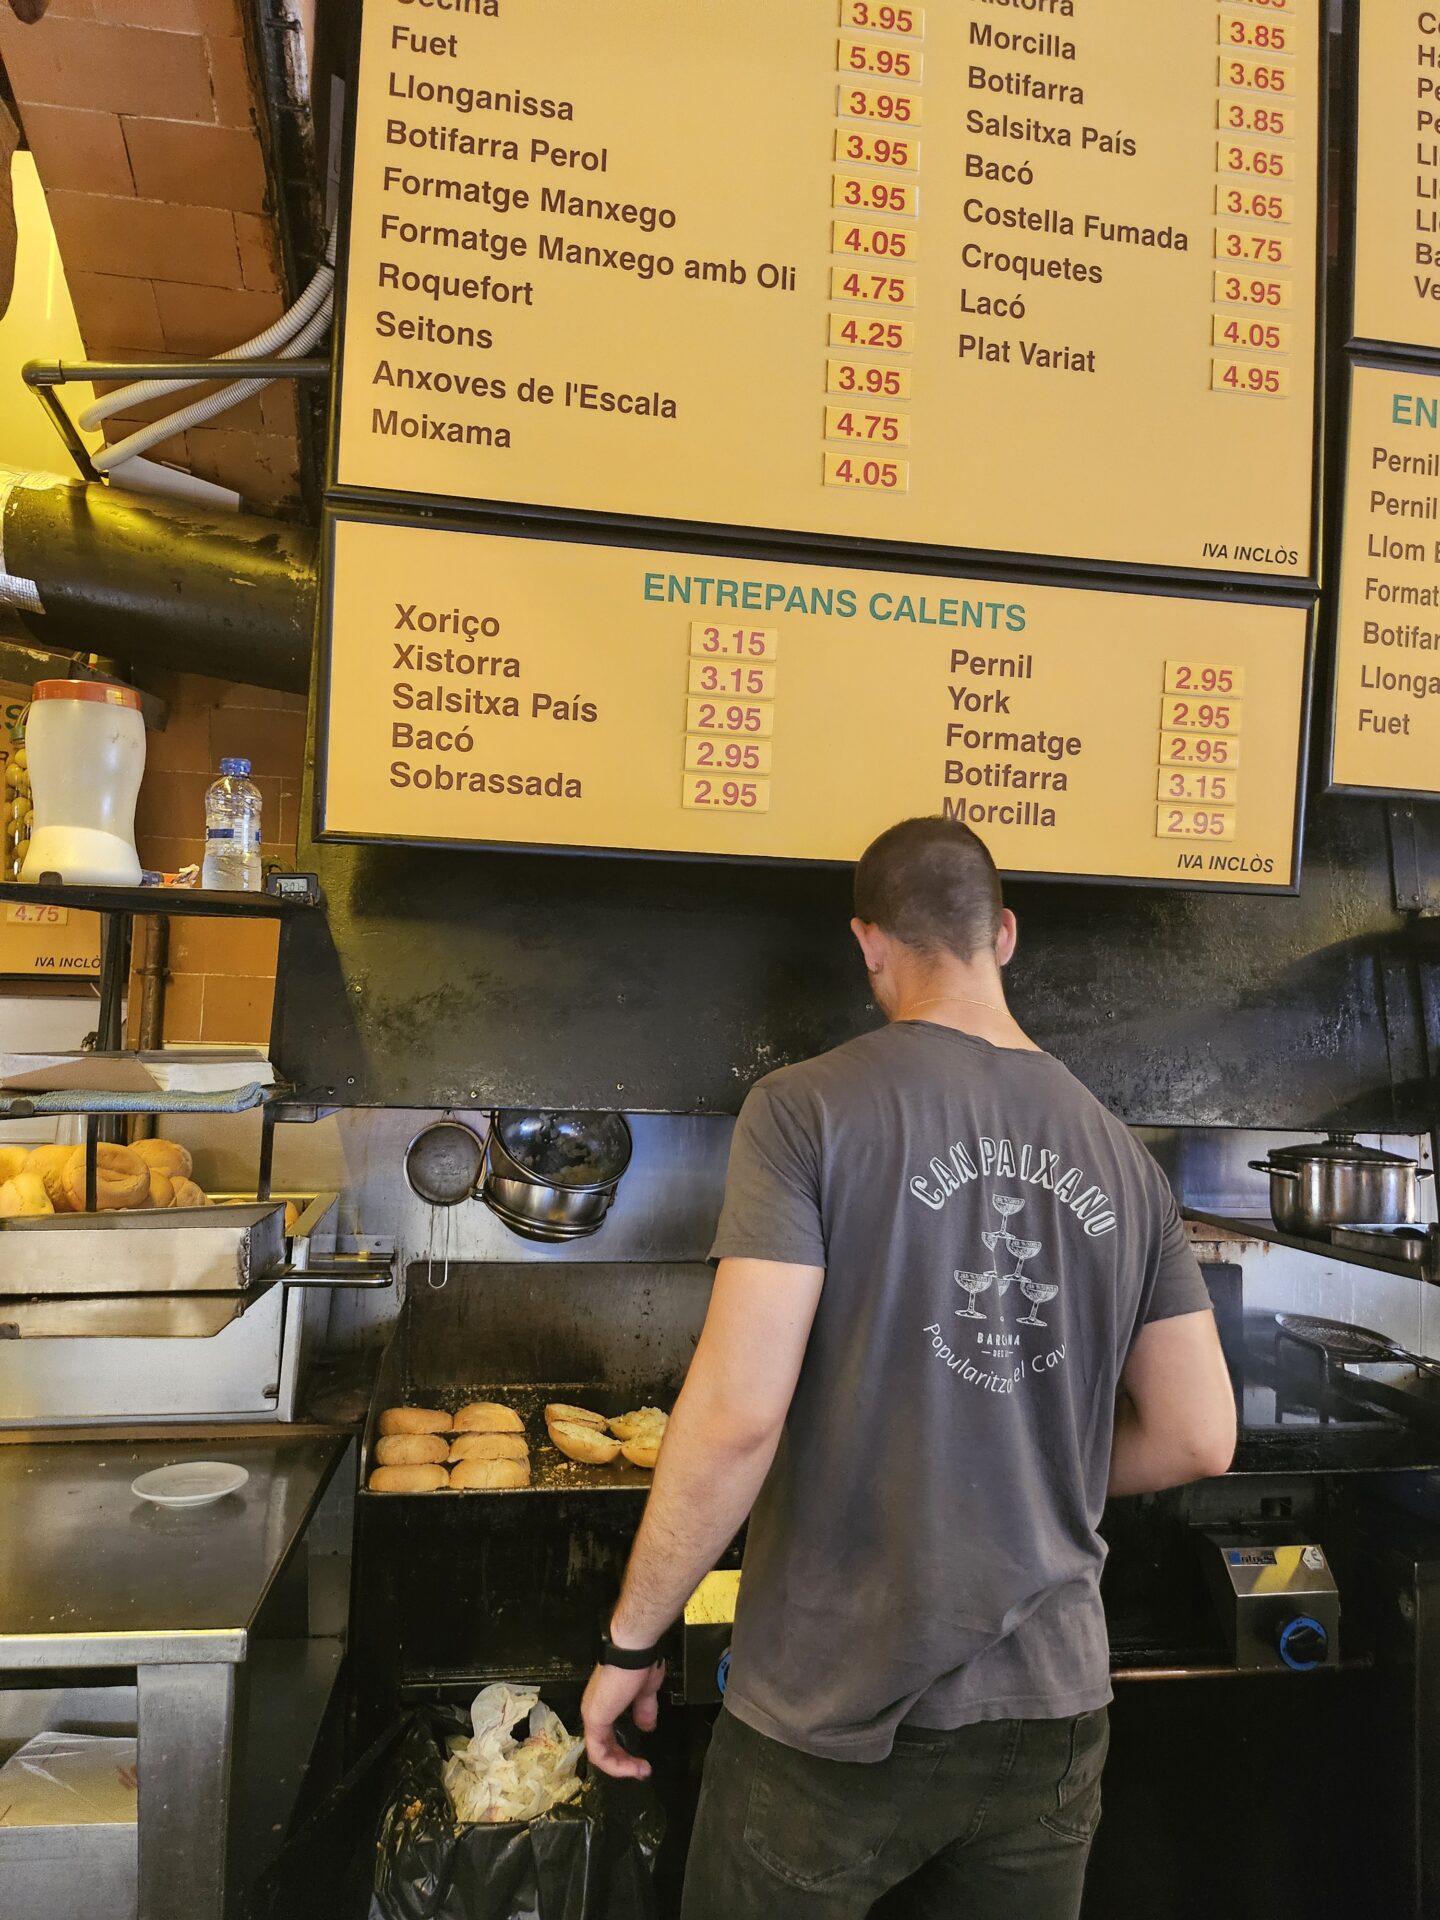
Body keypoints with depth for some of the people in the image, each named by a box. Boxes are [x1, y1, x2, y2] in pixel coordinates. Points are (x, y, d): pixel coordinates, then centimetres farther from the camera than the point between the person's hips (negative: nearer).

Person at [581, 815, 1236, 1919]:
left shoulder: (809, 1110, -16)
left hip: (838, 1712, -4)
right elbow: (1199, 1439, 4)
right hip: (1054, 1706, 4)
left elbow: (738, 1412, -21)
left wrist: (631, 1640, -8)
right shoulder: (1121, 1155, 0)